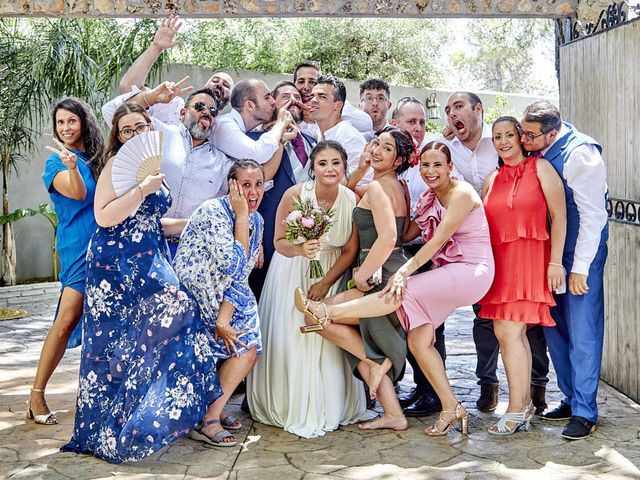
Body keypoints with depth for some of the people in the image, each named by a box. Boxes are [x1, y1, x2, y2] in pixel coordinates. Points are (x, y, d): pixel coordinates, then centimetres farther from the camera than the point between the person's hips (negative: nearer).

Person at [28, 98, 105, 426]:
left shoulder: (101, 158, 13)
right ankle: (37, 394, -3)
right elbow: (78, 194, -17)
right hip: (79, 248, -4)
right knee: (67, 321, -12)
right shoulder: (56, 162, 0)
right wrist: (71, 165, -36)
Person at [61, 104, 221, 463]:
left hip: (150, 261, 8)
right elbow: (104, 217, -18)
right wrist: (142, 189, -20)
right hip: (118, 262, -7)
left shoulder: (153, 167, 16)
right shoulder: (117, 165, -7)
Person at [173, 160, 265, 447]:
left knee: (249, 347, -7)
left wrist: (223, 320, -15)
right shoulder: (214, 212, -20)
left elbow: (240, 278, -3)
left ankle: (213, 412, 8)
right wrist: (241, 215, -23)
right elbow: (234, 266, -27)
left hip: (219, 302, 7)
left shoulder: (256, 221, 2)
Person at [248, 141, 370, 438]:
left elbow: (350, 250, -6)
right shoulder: (295, 195, -19)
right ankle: (292, 409, 13)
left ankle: (330, 409, 17)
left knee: (328, 341, -2)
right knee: (291, 339, -4)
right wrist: (300, 249, -33)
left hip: (332, 275, 1)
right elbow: (280, 242, -13)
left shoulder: (352, 200, -14)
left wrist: (326, 283, -12)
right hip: (293, 275, -1)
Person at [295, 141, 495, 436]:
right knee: (417, 340, -3)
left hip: (471, 271, -8)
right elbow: (405, 234, 8)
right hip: (445, 274, 8)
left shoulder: (461, 193, -11)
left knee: (401, 293, -25)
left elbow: (439, 239, -19)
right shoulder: (428, 199, 14)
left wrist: (405, 270, -25)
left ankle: (328, 313, -22)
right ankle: (451, 409, 6)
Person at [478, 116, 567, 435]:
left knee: (507, 331, -12)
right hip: (498, 259, 6)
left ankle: (516, 410, -4)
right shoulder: (492, 179, 16)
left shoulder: (539, 167, 1)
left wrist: (555, 260, -11)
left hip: (529, 256, -6)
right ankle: (525, 403, 17)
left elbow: (559, 215, -5)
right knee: (515, 334, 7)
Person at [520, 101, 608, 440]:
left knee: (582, 333, -4)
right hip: (550, 253, 8)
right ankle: (571, 399, 25)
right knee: (554, 328, 12)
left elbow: (592, 215, -19)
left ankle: (584, 412, 5)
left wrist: (579, 268, -18)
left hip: (582, 253, -8)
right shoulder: (535, 152, 1)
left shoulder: (580, 155, -20)